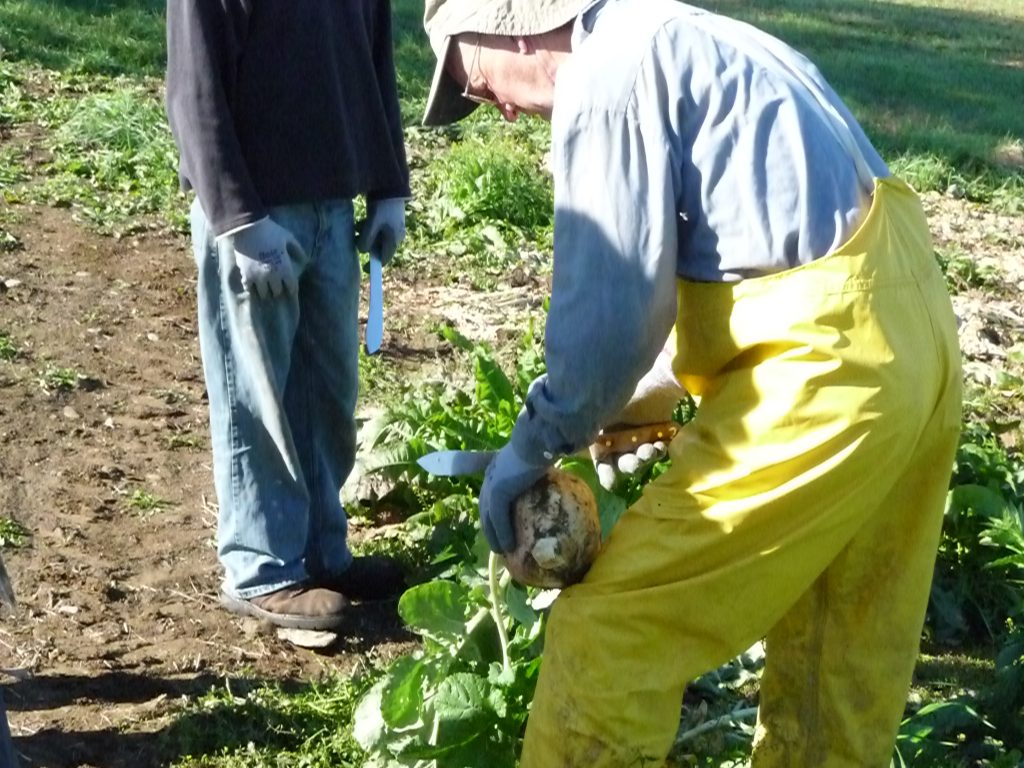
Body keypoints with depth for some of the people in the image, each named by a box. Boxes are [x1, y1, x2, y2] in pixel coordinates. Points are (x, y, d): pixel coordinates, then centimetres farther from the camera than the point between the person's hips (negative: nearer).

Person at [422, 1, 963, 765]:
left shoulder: (606, 72, -11)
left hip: (825, 364, -10)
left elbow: (610, 307, -15)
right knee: (845, 645, 21)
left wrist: (534, 444, -2)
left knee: (612, 625, -4)